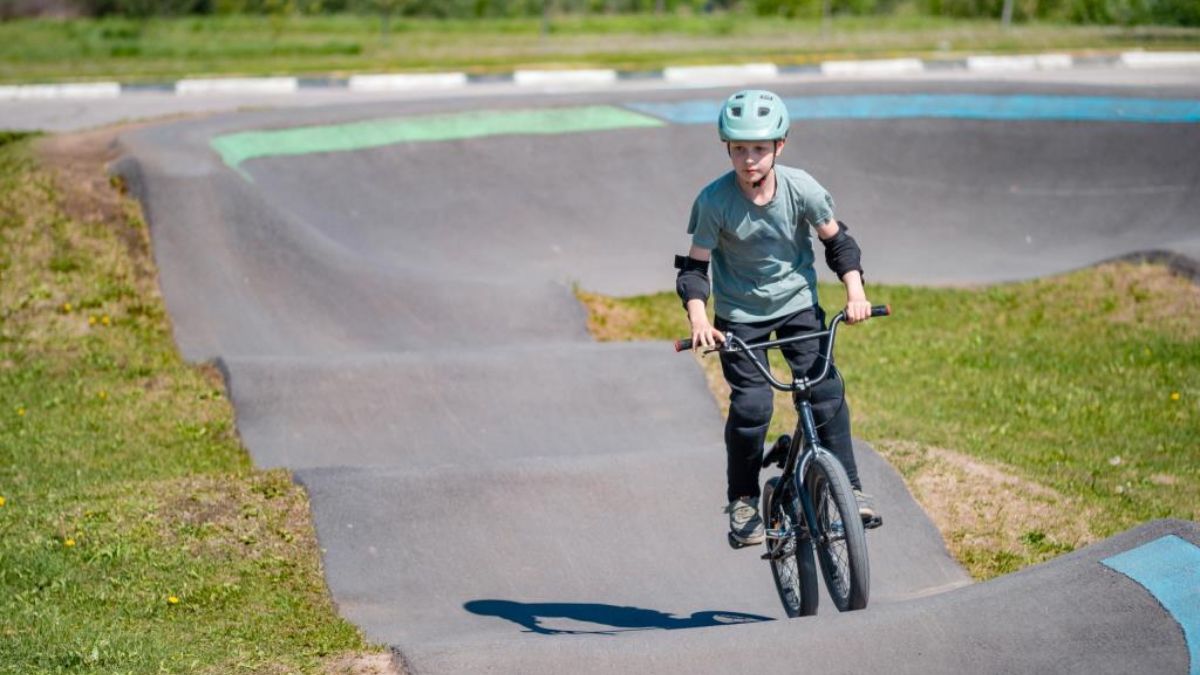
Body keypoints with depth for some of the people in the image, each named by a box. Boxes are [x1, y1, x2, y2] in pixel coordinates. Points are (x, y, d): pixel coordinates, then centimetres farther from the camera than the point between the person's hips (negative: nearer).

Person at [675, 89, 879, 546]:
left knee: (826, 392, -10)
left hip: (797, 305, 1)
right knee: (751, 404, -12)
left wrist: (855, 291, -14)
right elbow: (694, 265, -11)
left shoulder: (802, 189, -16)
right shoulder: (714, 201, -20)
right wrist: (697, 317, -26)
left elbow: (837, 240, -2)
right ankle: (742, 500, 7)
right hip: (740, 315, -1)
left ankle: (850, 489, 5)